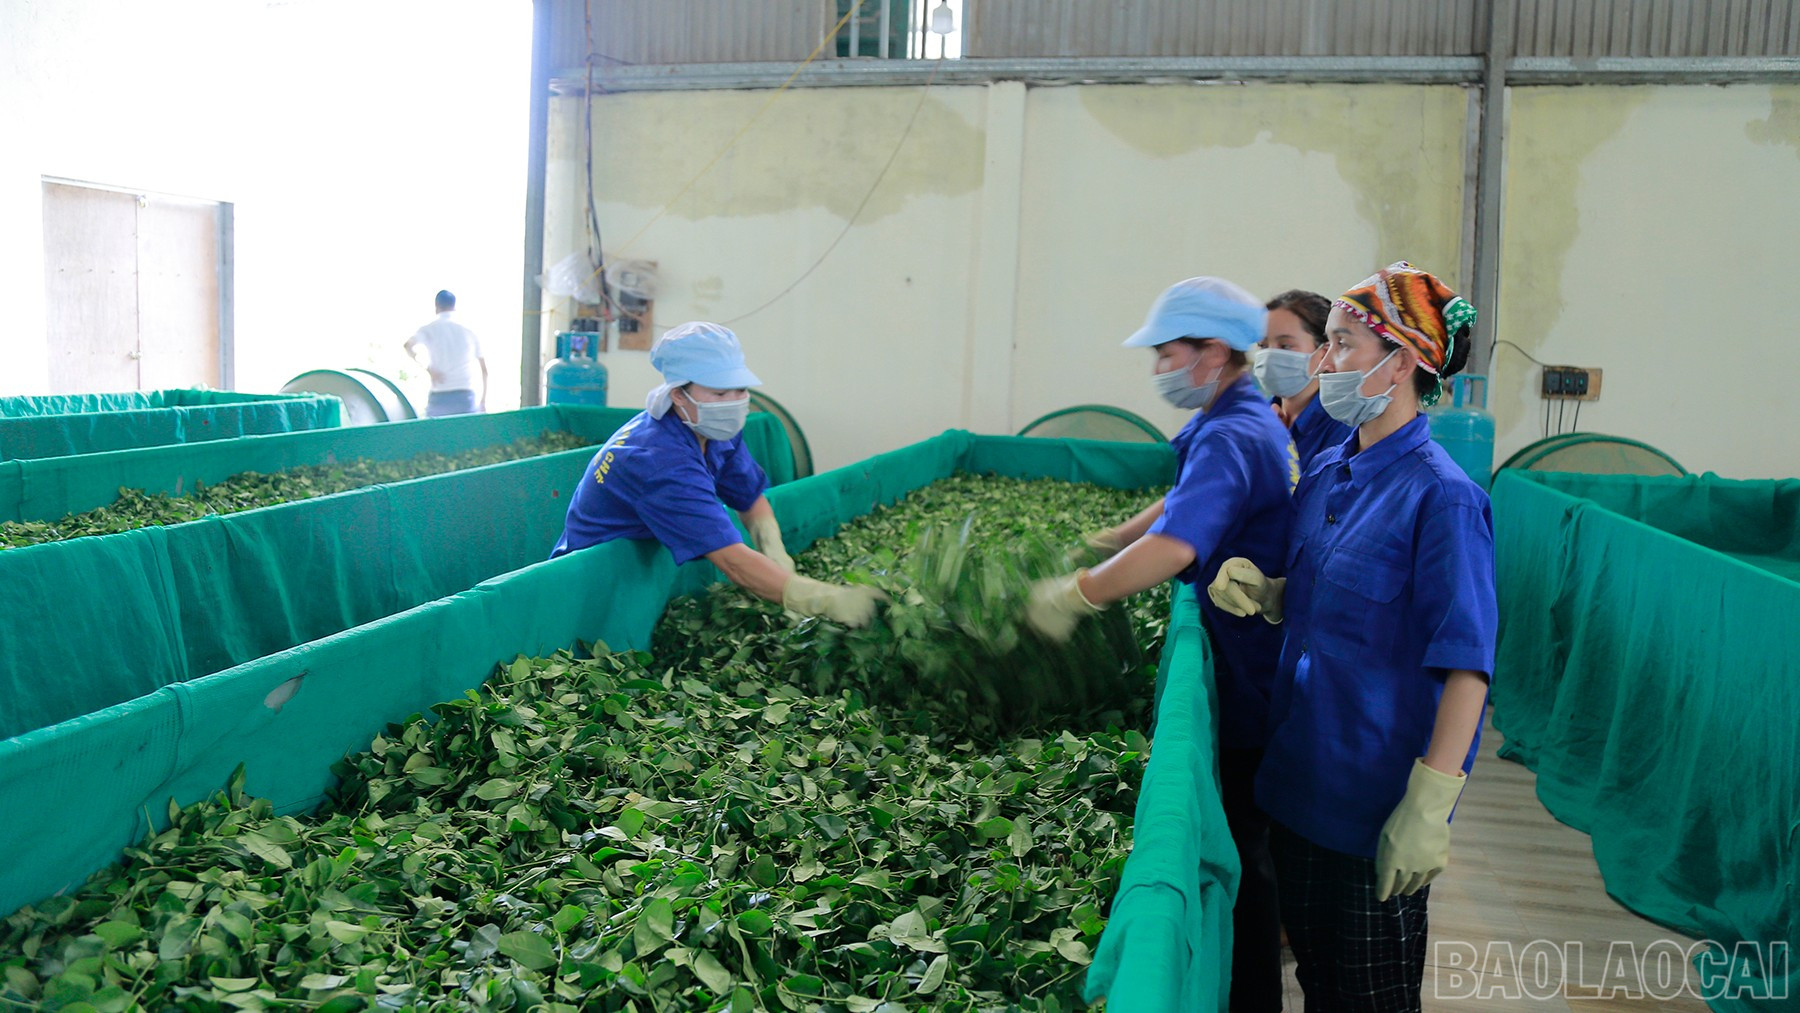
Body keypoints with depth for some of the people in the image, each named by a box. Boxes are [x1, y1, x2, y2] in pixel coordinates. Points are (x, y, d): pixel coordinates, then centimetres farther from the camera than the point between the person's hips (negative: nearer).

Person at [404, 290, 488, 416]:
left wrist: (428, 368, -13)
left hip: (439, 399, -1)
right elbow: (484, 370, 11)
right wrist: (483, 401, 18)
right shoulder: (469, 332, 11)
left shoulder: (429, 329, 5)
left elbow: (409, 345, -17)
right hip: (466, 398, 1)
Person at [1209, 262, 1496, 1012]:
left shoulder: (1440, 495, -18)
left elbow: (1466, 666, -21)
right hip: (1299, 774, 7)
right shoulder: (1325, 473, 6)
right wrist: (1261, 591, -3)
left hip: (1376, 798, -7)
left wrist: (1429, 808, -23)